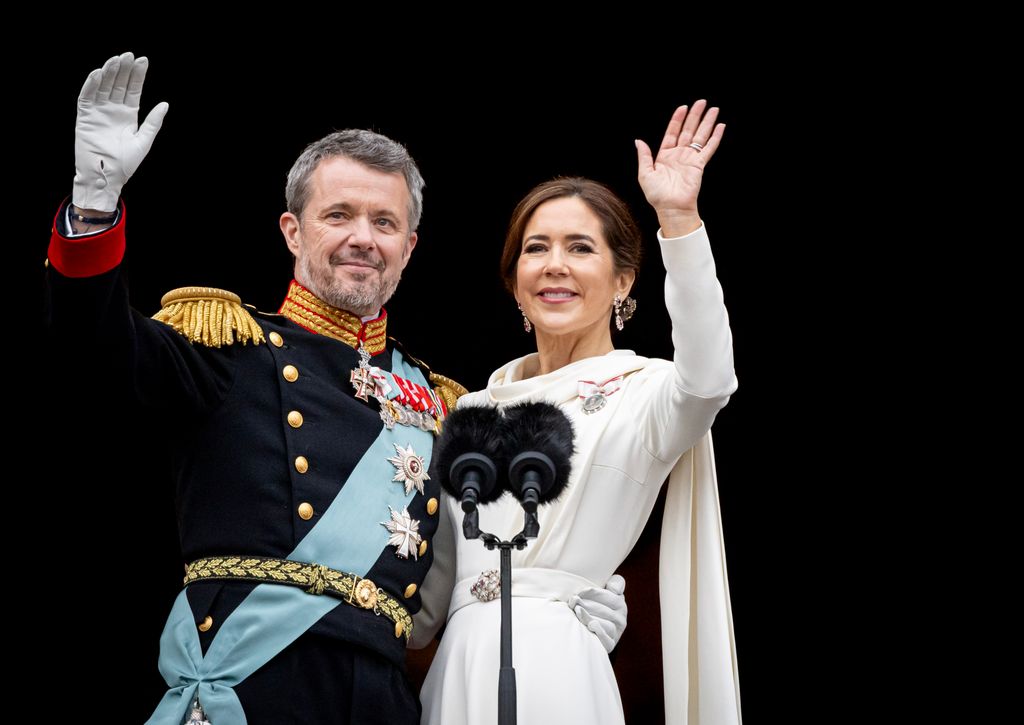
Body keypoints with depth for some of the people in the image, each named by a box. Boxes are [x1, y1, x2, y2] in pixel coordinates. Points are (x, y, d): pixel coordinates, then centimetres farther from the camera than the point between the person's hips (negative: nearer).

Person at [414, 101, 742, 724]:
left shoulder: (645, 394, -3)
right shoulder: (475, 409, 14)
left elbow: (707, 377, -28)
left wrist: (680, 218, -35)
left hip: (558, 673, -5)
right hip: (458, 670, 5)